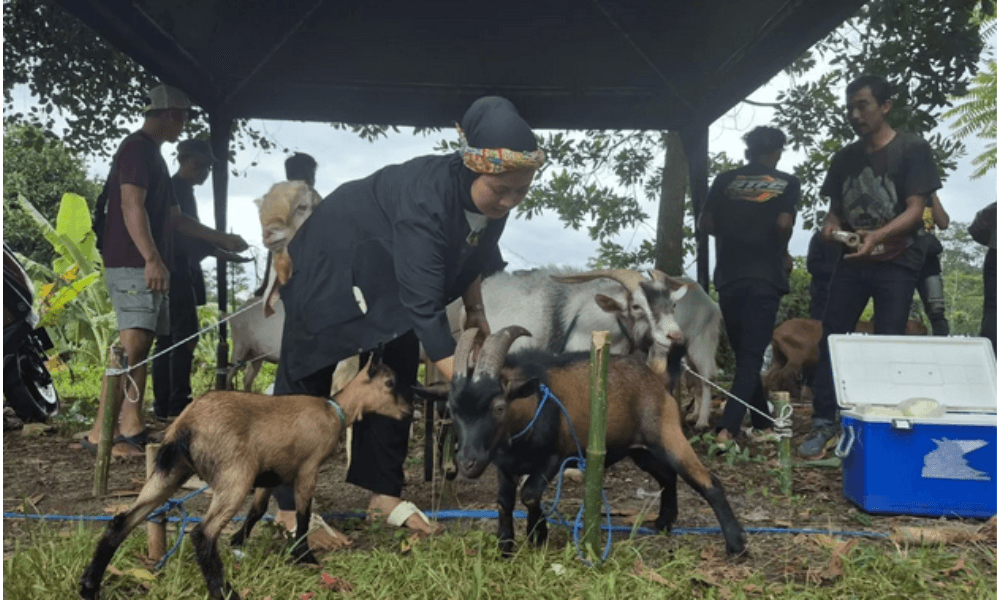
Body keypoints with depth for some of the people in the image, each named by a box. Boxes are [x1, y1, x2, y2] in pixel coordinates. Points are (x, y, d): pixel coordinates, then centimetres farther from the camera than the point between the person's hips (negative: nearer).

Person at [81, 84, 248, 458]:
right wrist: (152, 259, -28)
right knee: (132, 343, -15)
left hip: (148, 269, 10)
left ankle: (132, 430, 10)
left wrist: (221, 239, 30)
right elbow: (132, 206, -19)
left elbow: (174, 218, 28)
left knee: (141, 346, 7)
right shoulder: (137, 148, -7)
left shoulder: (152, 155, 23)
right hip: (133, 265, -10)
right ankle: (100, 433, -14)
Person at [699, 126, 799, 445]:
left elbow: (706, 222, 4)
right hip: (765, 275, -2)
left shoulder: (725, 180, 10)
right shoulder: (787, 183, 4)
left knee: (742, 352, 14)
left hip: (729, 275, 3)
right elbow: (784, 222, -10)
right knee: (752, 355, -3)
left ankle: (762, 423, 23)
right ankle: (727, 427, -18)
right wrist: (781, 251, 9)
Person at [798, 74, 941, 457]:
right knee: (831, 337, -2)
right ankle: (824, 422, 4)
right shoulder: (845, 157, 10)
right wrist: (831, 225, -10)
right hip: (852, 260, 5)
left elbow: (915, 210, -13)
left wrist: (876, 236, -32)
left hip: (896, 262, -4)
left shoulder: (912, 149, -6)